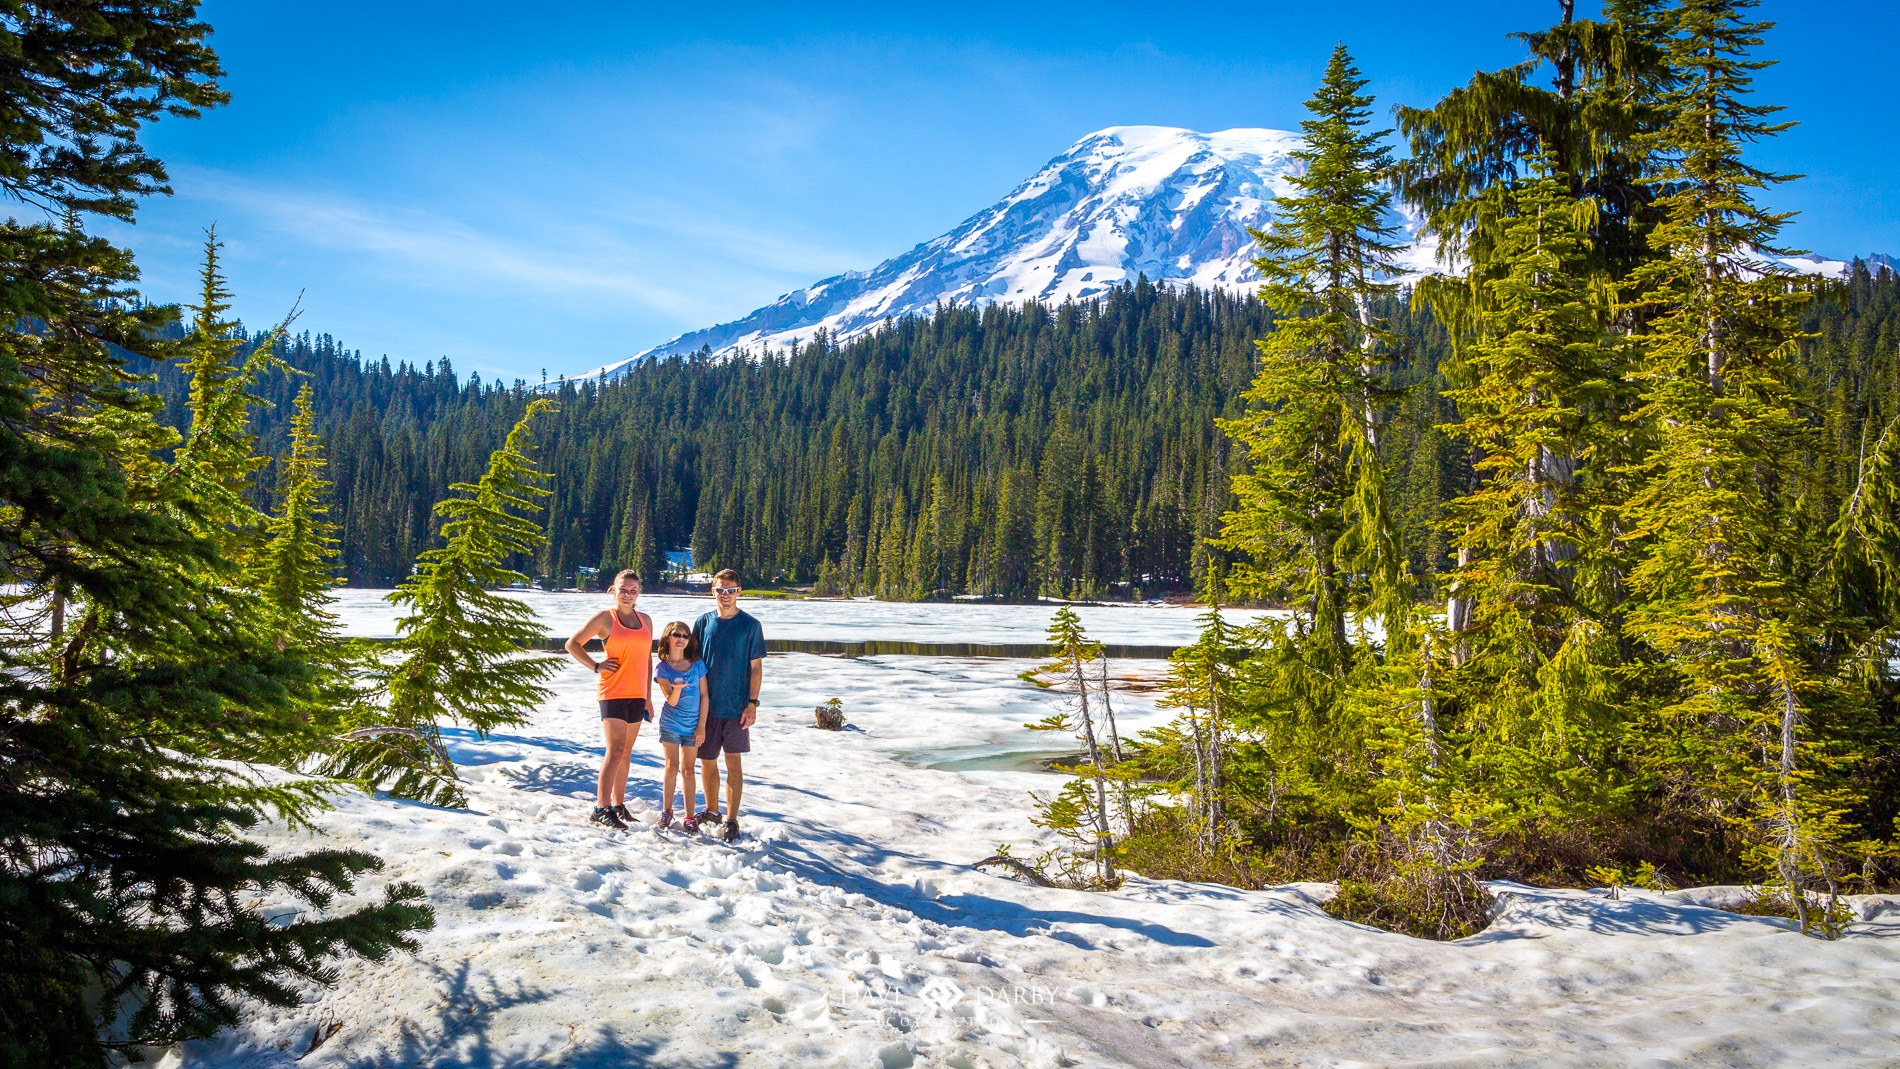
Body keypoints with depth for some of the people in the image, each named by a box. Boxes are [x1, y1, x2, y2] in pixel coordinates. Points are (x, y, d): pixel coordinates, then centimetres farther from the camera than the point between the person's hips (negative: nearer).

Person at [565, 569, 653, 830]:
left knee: (626, 753, 11)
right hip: (613, 691, -6)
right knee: (615, 751, -13)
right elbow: (572, 644, 3)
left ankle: (618, 805, 20)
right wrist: (596, 666, -7)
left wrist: (648, 697, 15)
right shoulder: (604, 618, -2)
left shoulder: (645, 620, 14)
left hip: (636, 695, 6)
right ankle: (601, 809, -11)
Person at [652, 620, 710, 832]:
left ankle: (690, 816, 10)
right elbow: (671, 701, -14)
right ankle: (666, 810, 23)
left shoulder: (697, 664, -2)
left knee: (688, 770, 5)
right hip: (671, 724, -1)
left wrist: (701, 725, -2)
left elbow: (704, 696, 1)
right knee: (672, 768, 6)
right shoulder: (662, 668, -6)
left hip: (693, 726, 1)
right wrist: (677, 689, -36)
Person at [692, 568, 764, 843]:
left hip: (737, 707, -3)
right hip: (707, 705, 3)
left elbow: (756, 667, -1)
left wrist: (752, 703, -7)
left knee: (733, 761, -1)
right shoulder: (704, 622, 4)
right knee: (707, 760, 10)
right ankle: (711, 811, 30)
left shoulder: (750, 625, -3)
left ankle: (732, 821, 7)